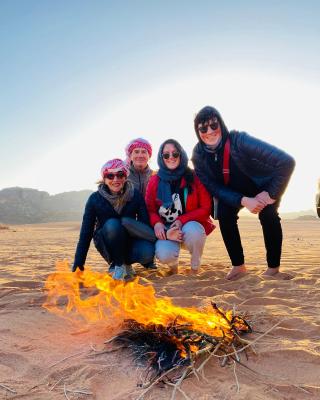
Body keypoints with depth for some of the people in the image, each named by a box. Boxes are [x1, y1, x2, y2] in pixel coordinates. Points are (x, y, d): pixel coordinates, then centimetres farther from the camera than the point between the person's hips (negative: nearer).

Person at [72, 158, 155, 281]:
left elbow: (145, 224, -9)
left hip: (129, 240, 1)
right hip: (106, 245, 0)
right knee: (112, 225, -33)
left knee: (147, 253, -31)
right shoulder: (95, 198, -10)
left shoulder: (135, 195, -8)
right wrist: (79, 262, -10)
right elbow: (86, 231, -8)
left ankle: (125, 262, 1)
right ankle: (117, 265, -14)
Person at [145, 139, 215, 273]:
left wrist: (182, 220, -19)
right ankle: (173, 264, 12)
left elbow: (206, 208, -5)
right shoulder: (155, 180, 1)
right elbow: (149, 209, 3)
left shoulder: (194, 177, -5)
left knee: (192, 231, -37)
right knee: (164, 255, -29)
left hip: (190, 225, 0)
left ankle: (195, 267, -4)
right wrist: (157, 223, -20)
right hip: (165, 229, 1)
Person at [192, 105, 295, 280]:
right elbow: (213, 187, -18)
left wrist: (271, 194, -30)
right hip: (234, 191, 3)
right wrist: (243, 200, -32)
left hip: (266, 184, -3)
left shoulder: (239, 140, -36)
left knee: (267, 214, -25)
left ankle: (273, 267, -7)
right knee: (224, 214, -20)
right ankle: (238, 265, -3)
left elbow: (287, 162, -33)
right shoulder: (198, 155, -23)